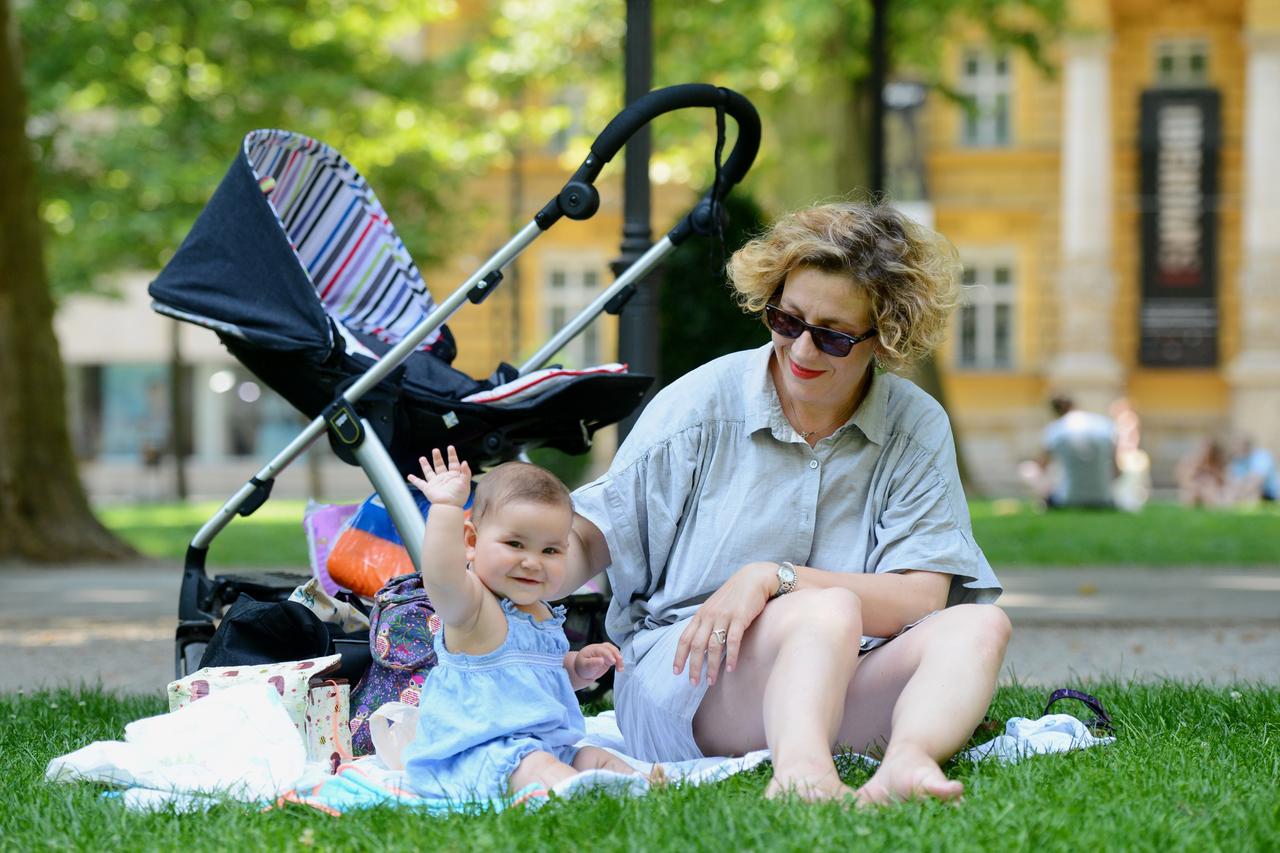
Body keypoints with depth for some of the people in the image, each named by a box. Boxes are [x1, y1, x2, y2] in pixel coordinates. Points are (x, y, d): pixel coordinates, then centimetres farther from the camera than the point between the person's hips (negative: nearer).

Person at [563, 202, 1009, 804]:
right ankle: (800, 772, -62)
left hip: (842, 695, 3)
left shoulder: (917, 428, 5)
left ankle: (906, 762, -53)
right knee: (830, 610, -33)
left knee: (979, 625, -23)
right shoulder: (704, 402, 2)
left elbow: (921, 598, -5)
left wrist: (774, 577, -17)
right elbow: (590, 537, 5)